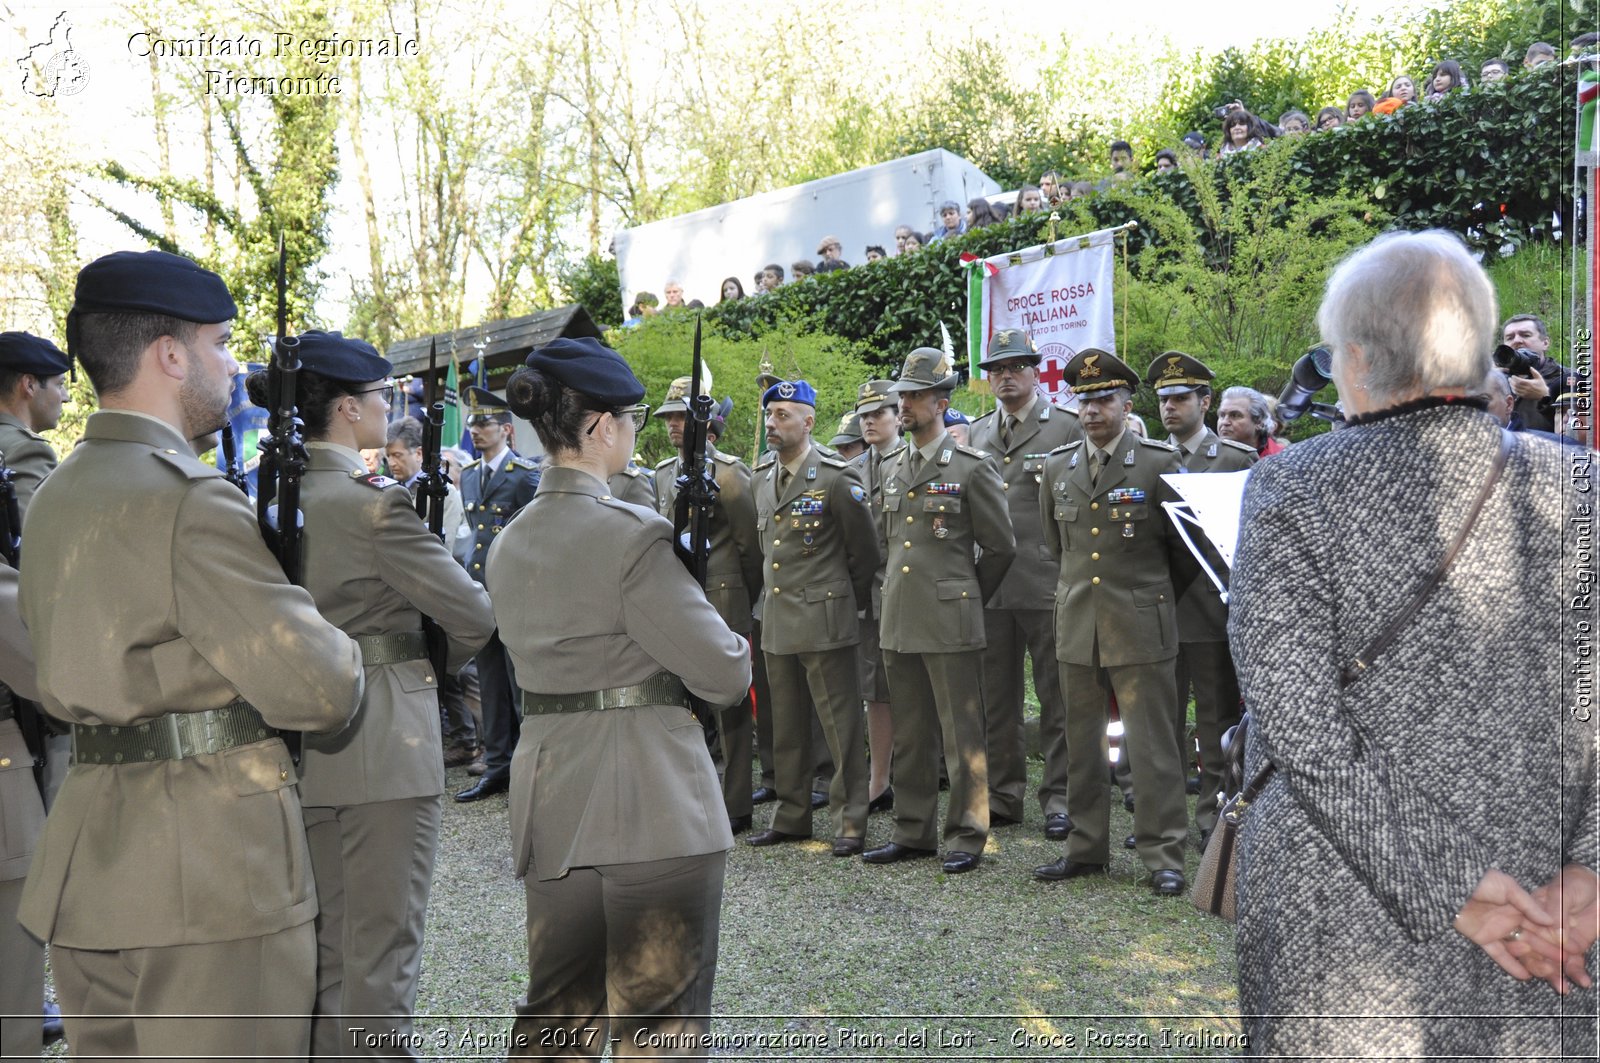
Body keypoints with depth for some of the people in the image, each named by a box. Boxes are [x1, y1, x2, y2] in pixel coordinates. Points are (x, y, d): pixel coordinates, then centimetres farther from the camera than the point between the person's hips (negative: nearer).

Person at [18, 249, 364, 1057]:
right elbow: (320, 692, -18)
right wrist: (340, 652, 2)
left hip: (85, 869, 9)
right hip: (209, 873, -9)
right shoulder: (190, 500, -17)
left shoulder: (53, 497, 12)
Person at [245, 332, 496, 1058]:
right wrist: (435, 664, 4)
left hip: (303, 744, 8)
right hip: (381, 743, -8)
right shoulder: (374, 503, -17)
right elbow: (473, 615, -14)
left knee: (323, 943, 18)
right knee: (381, 950, 1)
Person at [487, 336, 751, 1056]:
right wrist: (734, 650, 9)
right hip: (655, 804, -7)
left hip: (551, 804, 8)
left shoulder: (509, 544, 9)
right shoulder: (631, 535, -16)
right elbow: (722, 674, -12)